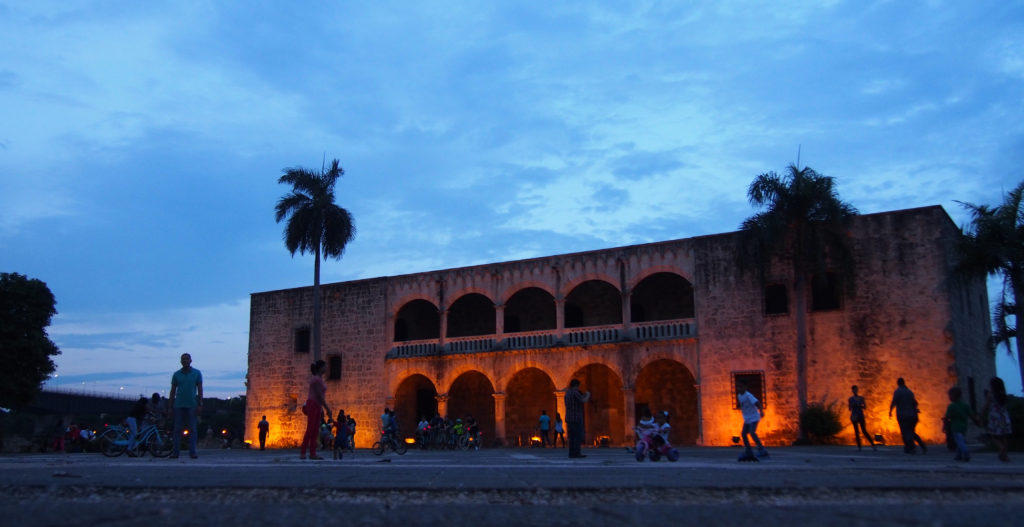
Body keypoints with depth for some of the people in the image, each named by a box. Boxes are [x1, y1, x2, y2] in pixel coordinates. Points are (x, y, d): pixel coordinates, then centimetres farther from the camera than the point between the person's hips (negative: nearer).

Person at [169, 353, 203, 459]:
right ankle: (175, 452, 2)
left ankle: (192, 452, -1)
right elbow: (173, 391, 10)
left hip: (192, 405, -1)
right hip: (179, 405, 1)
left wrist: (200, 405, -3)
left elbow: (200, 390, 4)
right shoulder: (176, 374, 9)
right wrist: (170, 406, 4)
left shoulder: (197, 373, 5)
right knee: (177, 429, 1)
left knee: (192, 429, -2)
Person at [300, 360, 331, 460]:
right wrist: (327, 408, -17)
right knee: (310, 429, -11)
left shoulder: (319, 378, 16)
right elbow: (319, 395, -19)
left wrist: (321, 409, 20)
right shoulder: (316, 379, -15)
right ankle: (302, 453, -8)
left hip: (317, 406, 9)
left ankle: (313, 454, 1)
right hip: (312, 405, -9)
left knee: (316, 431, 3)